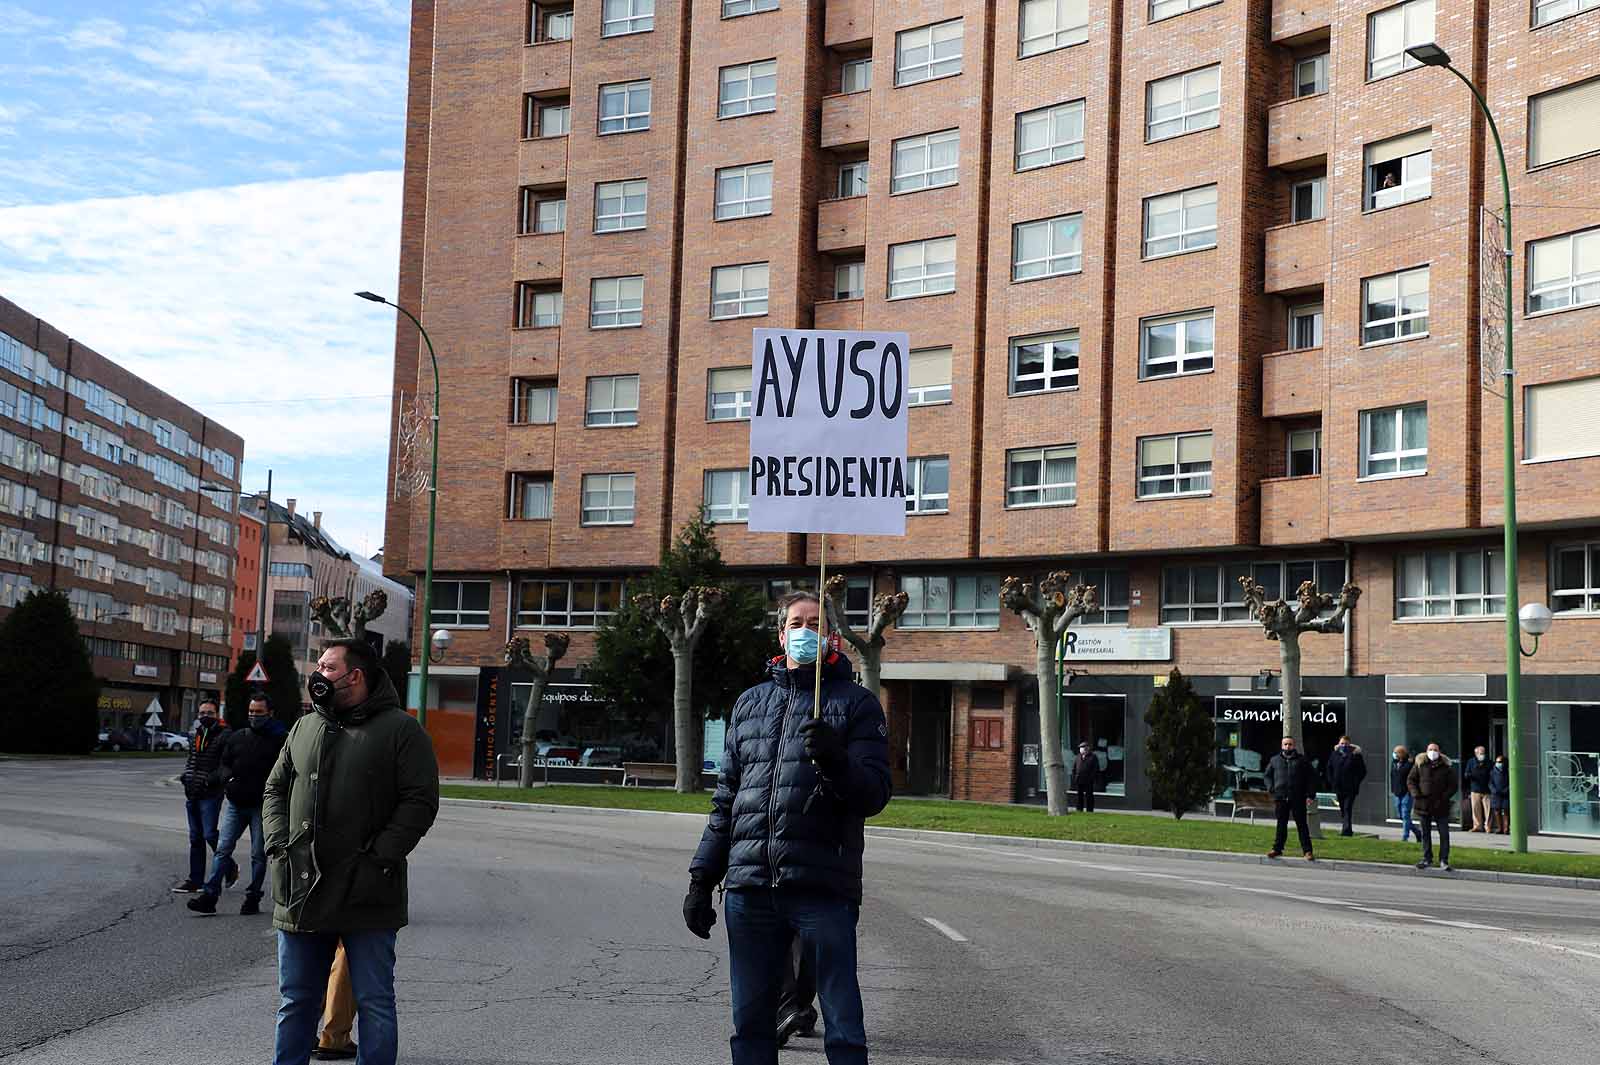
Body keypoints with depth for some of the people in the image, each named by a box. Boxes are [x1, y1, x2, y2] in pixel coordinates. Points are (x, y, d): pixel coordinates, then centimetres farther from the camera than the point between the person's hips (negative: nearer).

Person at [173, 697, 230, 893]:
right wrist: (186, 774, 9)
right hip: (193, 794, 7)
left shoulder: (224, 736, -7)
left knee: (209, 834, -11)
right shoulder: (196, 735, 15)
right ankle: (195, 880, 15)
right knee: (195, 838, 10)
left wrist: (211, 779, -21)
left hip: (210, 794, -7)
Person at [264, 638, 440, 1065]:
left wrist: (380, 858, -15)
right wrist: (279, 847, 3)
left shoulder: (401, 729, -3)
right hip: (301, 891, 5)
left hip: (366, 897, -5)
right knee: (295, 1000, 13)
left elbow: (420, 801, -8)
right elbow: (275, 790, 20)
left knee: (374, 1002, 3)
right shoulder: (304, 728, 15)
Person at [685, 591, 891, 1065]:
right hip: (749, 889, 4)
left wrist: (836, 762, -22)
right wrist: (701, 878, 15)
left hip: (823, 888, -4)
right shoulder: (750, 703, 19)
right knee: (750, 1025, 9)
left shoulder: (856, 703, 5)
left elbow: (874, 793, -3)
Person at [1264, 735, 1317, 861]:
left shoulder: (1301, 760, 6)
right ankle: (1277, 849, 14)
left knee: (1301, 824, 1)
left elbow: (1312, 777, 6)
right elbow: (1268, 776, 17)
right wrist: (1271, 789, 0)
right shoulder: (1275, 760, 12)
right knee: (1281, 824, 8)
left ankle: (1307, 851, 2)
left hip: (1298, 799, -2)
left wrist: (1310, 795, -3)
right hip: (1280, 798, 2)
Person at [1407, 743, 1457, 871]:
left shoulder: (1446, 767, 0)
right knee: (1426, 833, 11)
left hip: (1441, 806, -1)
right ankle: (1427, 858, 20)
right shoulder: (1419, 765, 2)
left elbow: (1452, 785, 2)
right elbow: (1410, 780, 7)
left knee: (1444, 834, -2)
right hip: (1424, 804, 1)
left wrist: (1444, 797, -11)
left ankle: (1443, 860, 5)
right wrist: (1415, 793, -8)